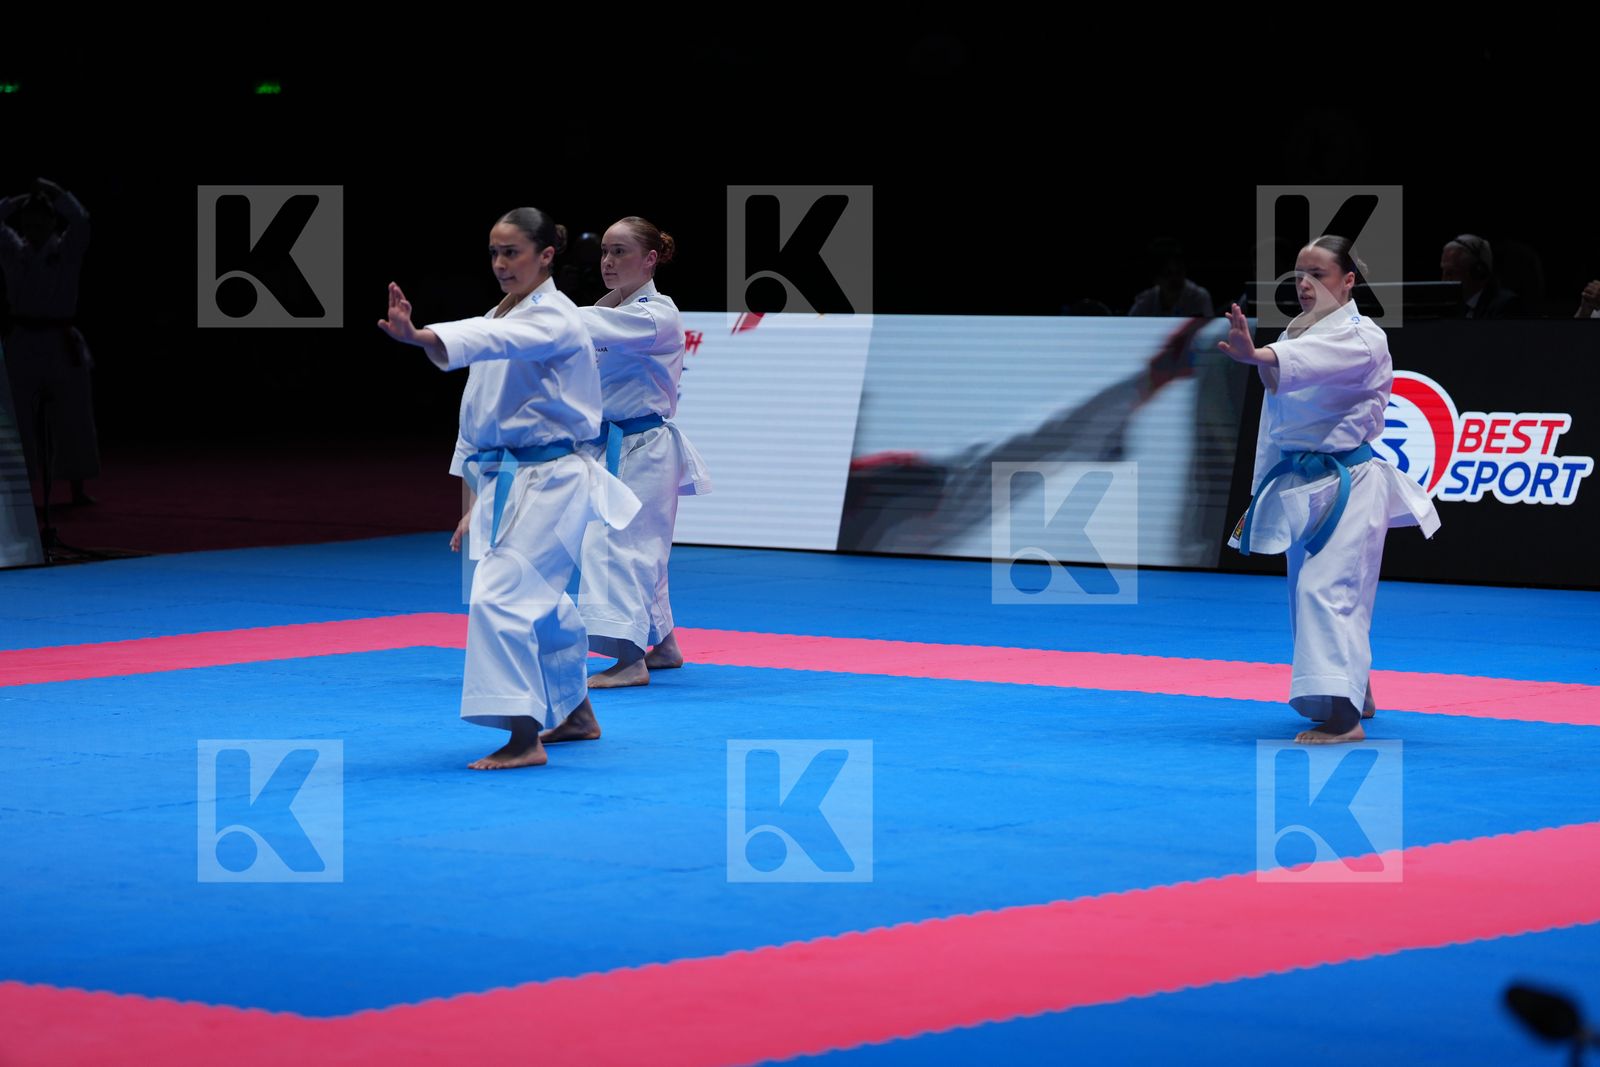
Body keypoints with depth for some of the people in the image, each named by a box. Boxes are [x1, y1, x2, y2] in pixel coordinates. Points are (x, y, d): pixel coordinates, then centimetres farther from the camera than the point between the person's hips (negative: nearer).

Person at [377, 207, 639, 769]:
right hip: (505, 484, 9)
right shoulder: (500, 317, 14)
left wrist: (418, 337, -54)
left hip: (549, 484, -9)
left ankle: (524, 739, -19)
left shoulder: (554, 320, -14)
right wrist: (477, 504, 18)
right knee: (541, 604, 20)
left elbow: (495, 340, -37)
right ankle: (577, 711, 39)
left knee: (501, 597, -19)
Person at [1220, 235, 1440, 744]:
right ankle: (1356, 694, 36)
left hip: (1347, 486, -8)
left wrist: (1259, 356, -55)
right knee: (1306, 593, 15)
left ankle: (1342, 715, -26)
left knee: (1328, 587, -22)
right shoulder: (1297, 337, 13)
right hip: (1300, 487, 8)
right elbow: (1275, 421, 20)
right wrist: (1261, 496, 19)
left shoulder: (1363, 338, -11)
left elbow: (1327, 357, -36)